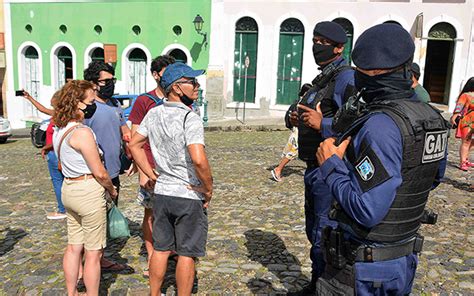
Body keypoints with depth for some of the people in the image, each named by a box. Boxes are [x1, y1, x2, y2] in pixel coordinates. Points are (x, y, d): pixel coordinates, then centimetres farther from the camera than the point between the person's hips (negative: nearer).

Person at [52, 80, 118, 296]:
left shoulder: (59, 130, 8)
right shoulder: (82, 132, -20)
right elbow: (100, 173, -18)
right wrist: (112, 190, -1)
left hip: (68, 188, 9)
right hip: (88, 191, -9)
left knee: (74, 247, 19)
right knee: (93, 253, 4)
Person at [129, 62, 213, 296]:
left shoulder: (153, 114, 4)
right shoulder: (190, 118, -19)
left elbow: (134, 145, 12)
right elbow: (198, 160, -29)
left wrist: (151, 175, 14)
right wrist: (209, 189, -14)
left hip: (161, 192, 7)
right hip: (189, 195, -6)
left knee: (160, 249, 18)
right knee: (187, 253, 8)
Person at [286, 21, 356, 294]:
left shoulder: (346, 78, -15)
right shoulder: (324, 78, 15)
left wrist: (322, 124, -32)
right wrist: (302, 121, 8)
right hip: (315, 167, 10)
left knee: (324, 236, -2)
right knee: (314, 229, 21)